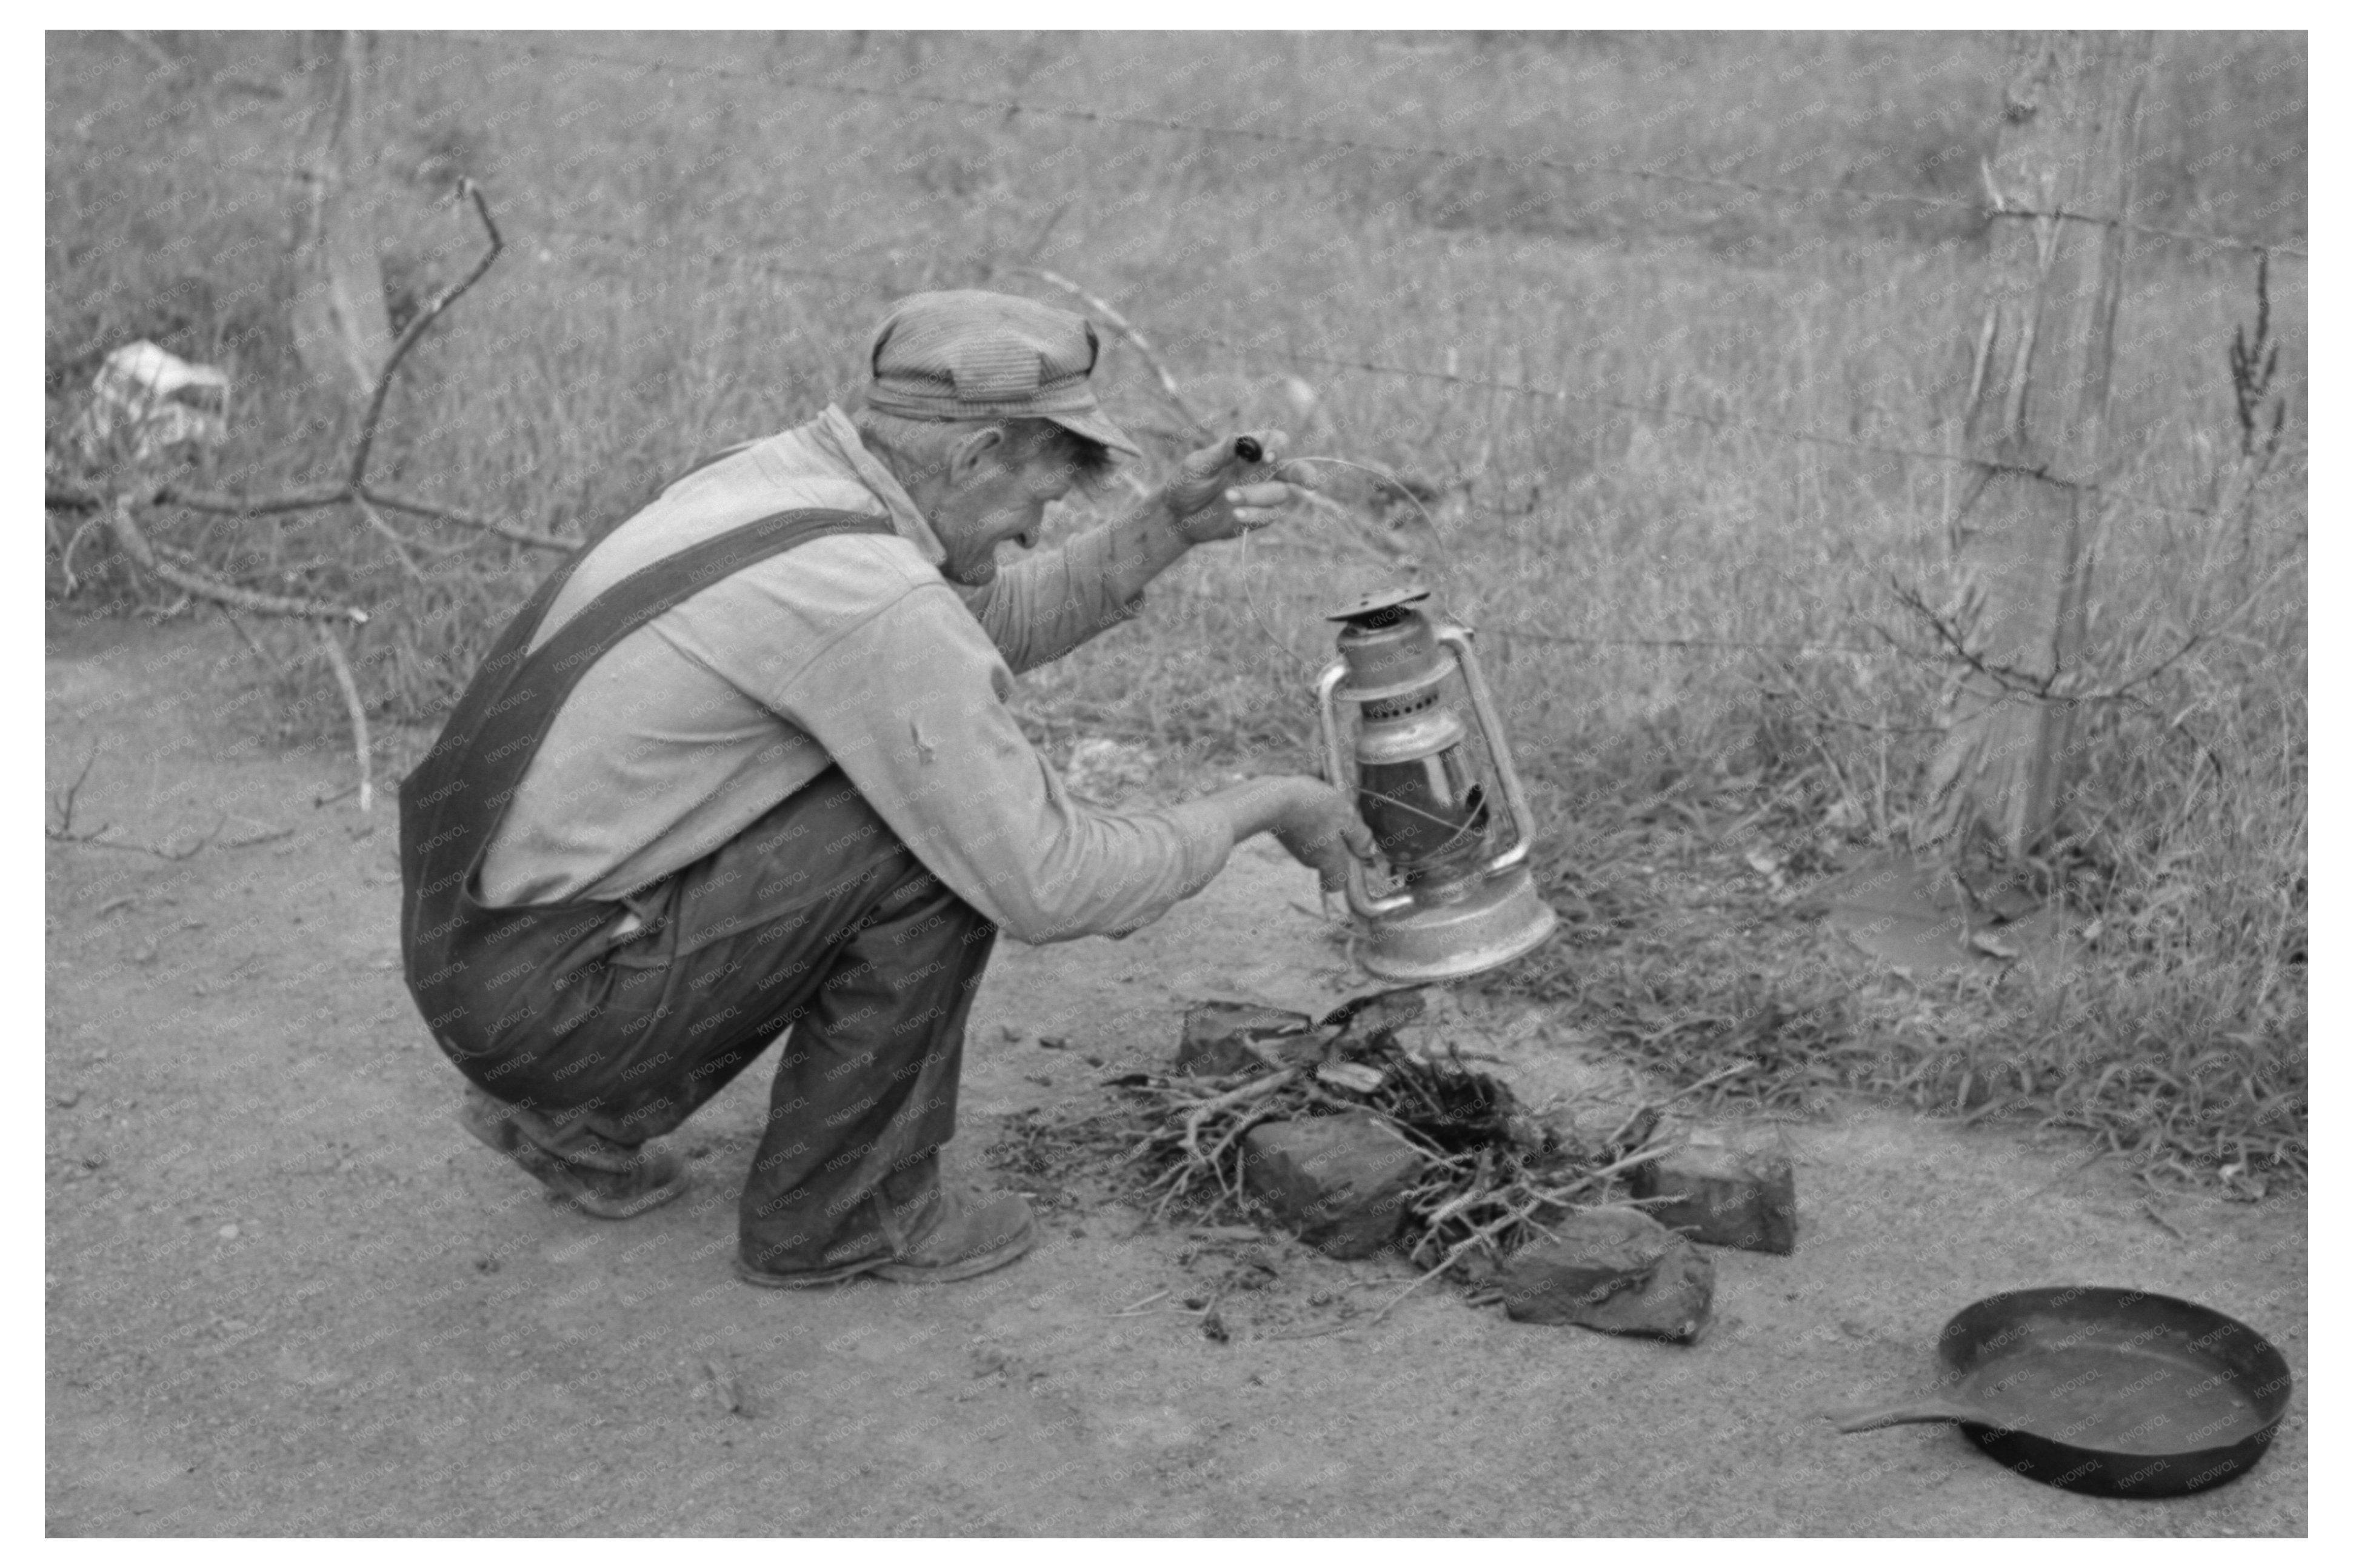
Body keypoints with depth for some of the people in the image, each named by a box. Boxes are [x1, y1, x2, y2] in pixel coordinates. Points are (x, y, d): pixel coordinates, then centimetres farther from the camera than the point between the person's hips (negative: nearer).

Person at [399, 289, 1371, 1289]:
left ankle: (578, 1118, 23)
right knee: (947, 841, -13)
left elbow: (994, 626, 20)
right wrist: (1259, 809, -5)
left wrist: (1173, 524, 8)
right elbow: (1048, 888, -19)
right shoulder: (876, 606, -23)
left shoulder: (776, 475, 6)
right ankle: (832, 1213, 4)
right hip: (544, 991, -9)